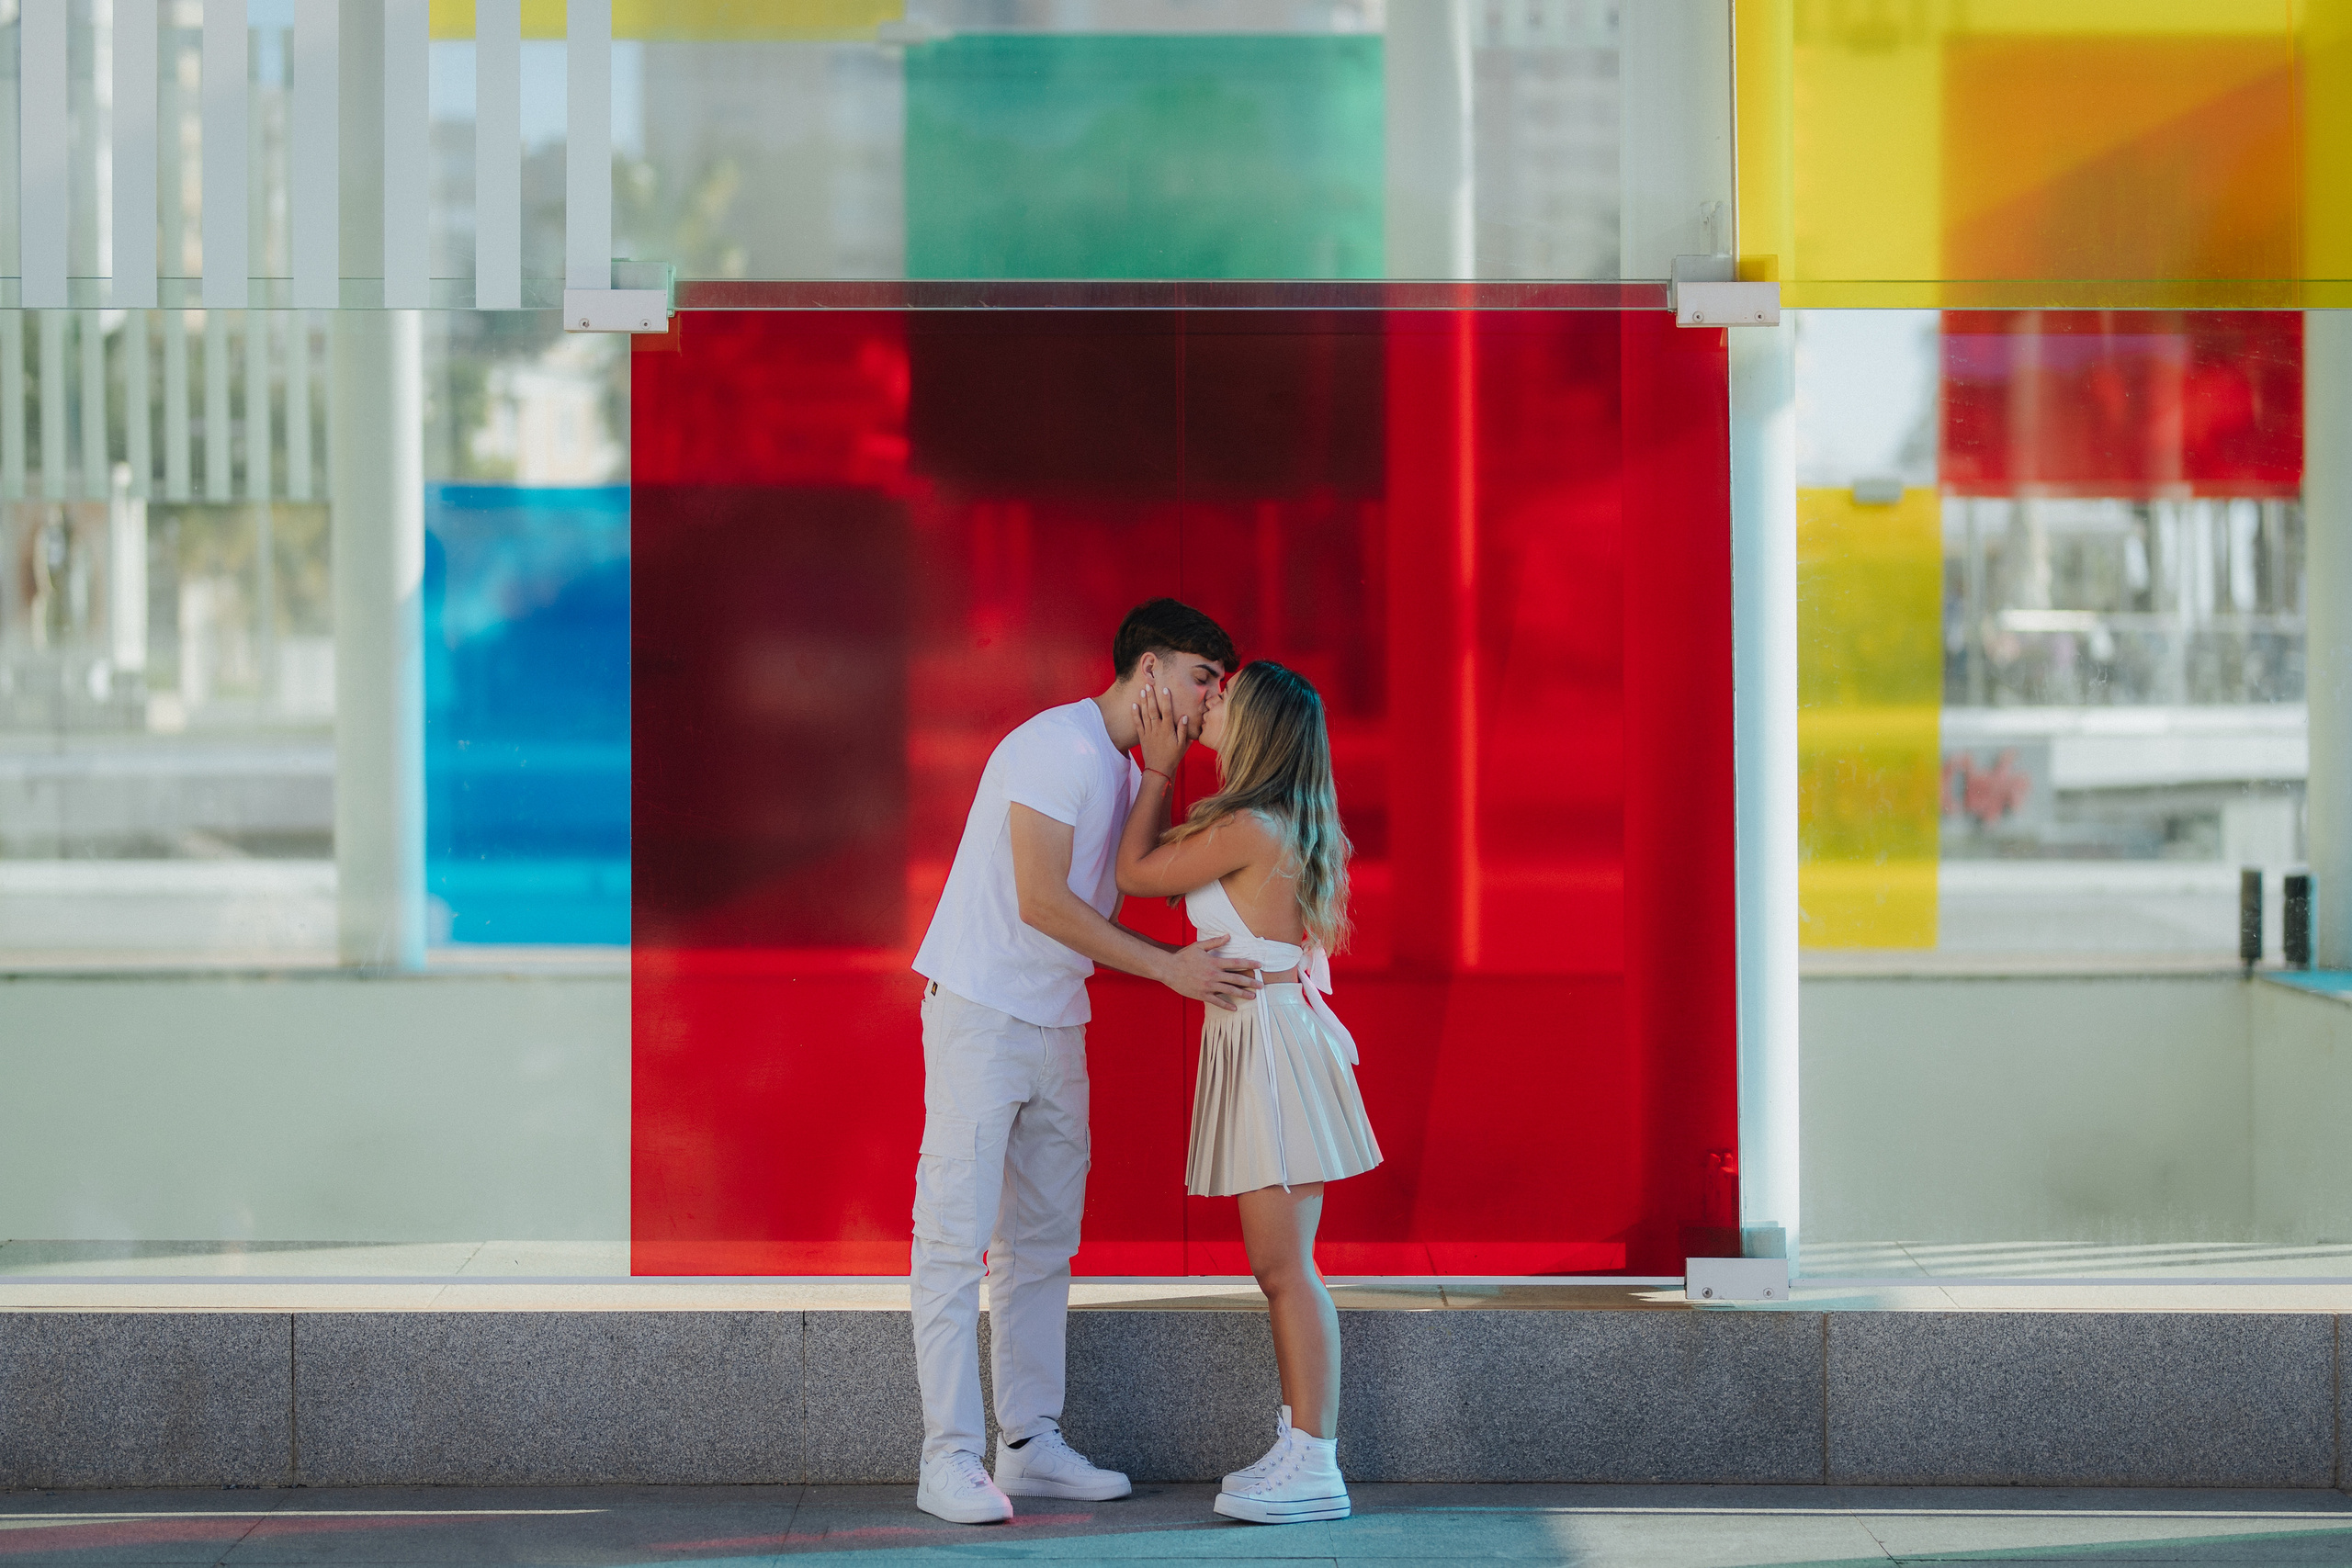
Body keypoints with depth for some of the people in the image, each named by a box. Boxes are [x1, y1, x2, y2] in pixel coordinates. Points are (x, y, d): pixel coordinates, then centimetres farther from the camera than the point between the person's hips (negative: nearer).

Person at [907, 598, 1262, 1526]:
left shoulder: (1127, 773, 15)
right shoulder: (1059, 747, -15)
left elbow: (1113, 903, 7)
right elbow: (1041, 900, -21)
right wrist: (1171, 968, -20)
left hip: (1056, 1025, 10)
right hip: (980, 1010, -10)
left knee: (1043, 1241, 10)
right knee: (957, 1235, -7)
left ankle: (1031, 1446, 16)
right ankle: (949, 1458, -7)